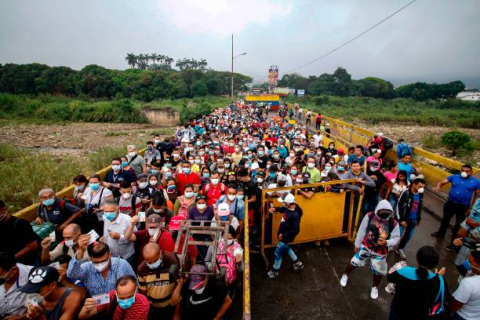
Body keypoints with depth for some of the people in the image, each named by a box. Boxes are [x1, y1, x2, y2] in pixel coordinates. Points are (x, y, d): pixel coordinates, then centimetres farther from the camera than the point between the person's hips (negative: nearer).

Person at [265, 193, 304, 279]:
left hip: (286, 237, -9)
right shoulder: (289, 207, -11)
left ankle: (275, 271, 35)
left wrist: (283, 235, -24)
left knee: (278, 253, 10)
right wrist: (275, 209, -5)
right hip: (283, 234, 9)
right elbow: (283, 210, 13)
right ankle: (297, 263, 49)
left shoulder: (295, 215, -35)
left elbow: (296, 230, -29)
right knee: (286, 248, 31)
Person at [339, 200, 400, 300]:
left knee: (378, 271, 14)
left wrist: (387, 242, -28)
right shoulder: (369, 216, -16)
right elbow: (362, 231, -7)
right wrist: (357, 245, -1)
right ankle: (345, 275, 40)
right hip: (365, 247, 0)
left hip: (380, 252, 0)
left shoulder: (393, 224, -16)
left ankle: (375, 287, 46)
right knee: (354, 262, 9)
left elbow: (396, 238, -7)